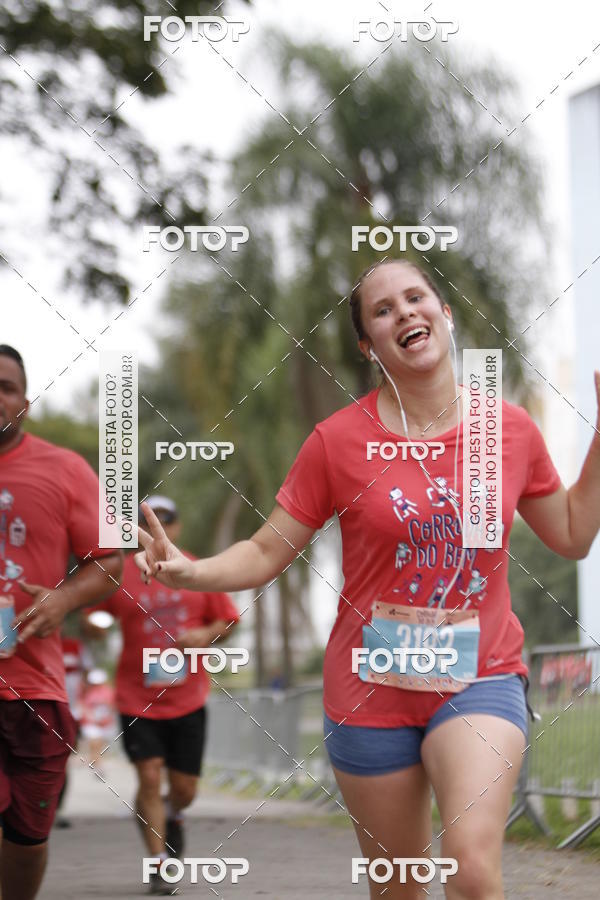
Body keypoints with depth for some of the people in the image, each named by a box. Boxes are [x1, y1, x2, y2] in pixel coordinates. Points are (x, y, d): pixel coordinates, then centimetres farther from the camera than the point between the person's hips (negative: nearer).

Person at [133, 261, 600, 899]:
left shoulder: (511, 429, 0)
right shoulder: (339, 440, -6)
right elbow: (265, 553, -4)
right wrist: (186, 571, -23)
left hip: (480, 678, 0)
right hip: (373, 693, 0)